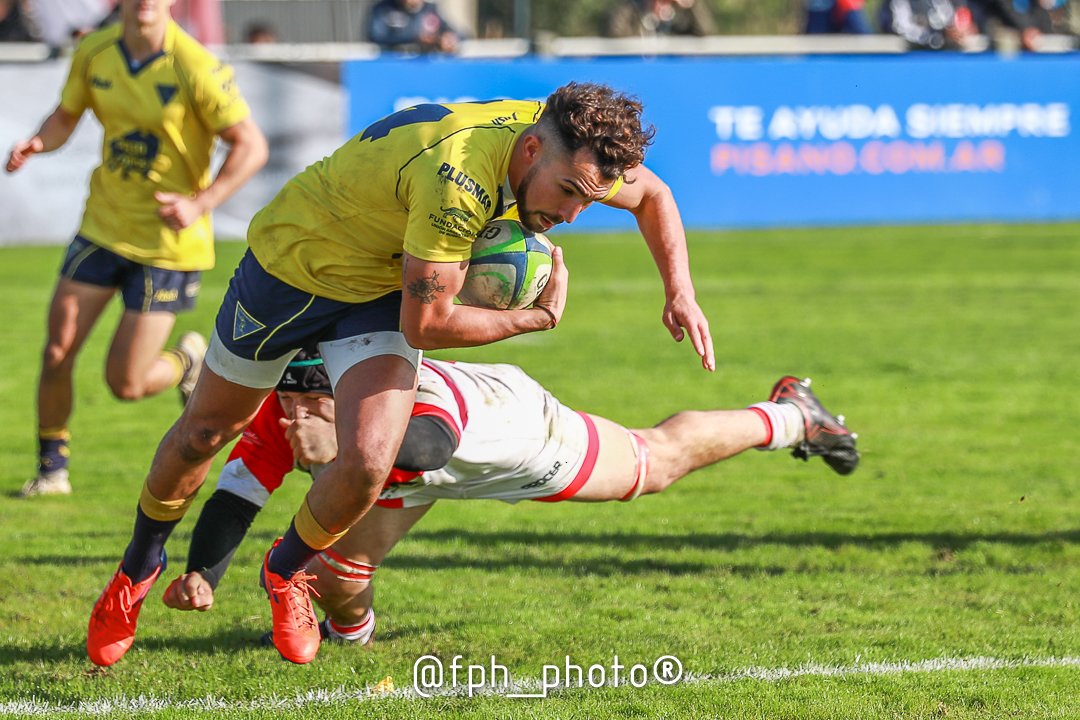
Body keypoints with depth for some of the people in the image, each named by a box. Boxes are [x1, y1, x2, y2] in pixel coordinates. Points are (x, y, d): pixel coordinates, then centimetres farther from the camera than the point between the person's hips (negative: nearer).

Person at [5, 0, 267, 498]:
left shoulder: (196, 69, -19)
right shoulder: (94, 52, -3)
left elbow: (251, 146, -14)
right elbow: (65, 117, 13)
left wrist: (200, 205, -25)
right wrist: (36, 143, -10)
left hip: (170, 244, -4)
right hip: (103, 227, 4)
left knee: (126, 384, -3)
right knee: (57, 354, -3)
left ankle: (189, 362, 31)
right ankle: (51, 469, 18)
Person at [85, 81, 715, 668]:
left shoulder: (568, 149, -18)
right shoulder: (459, 178, -42)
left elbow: (652, 194, 6)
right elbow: (426, 326, -32)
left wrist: (681, 292, -3)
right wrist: (540, 317, -21)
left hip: (379, 295, 5)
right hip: (290, 264, -5)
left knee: (366, 463, -17)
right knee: (206, 430, 15)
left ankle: (287, 571, 14)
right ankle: (142, 564, 43)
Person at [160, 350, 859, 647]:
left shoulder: (415, 394, -49)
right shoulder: (278, 417, -36)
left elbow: (425, 447, -69)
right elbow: (234, 496, -38)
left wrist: (342, 445, -81)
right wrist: (203, 575, -55)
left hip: (512, 419, -4)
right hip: (403, 473, 4)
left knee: (658, 462, 18)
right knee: (336, 575, -8)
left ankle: (789, 415, 47)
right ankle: (349, 630, 34)